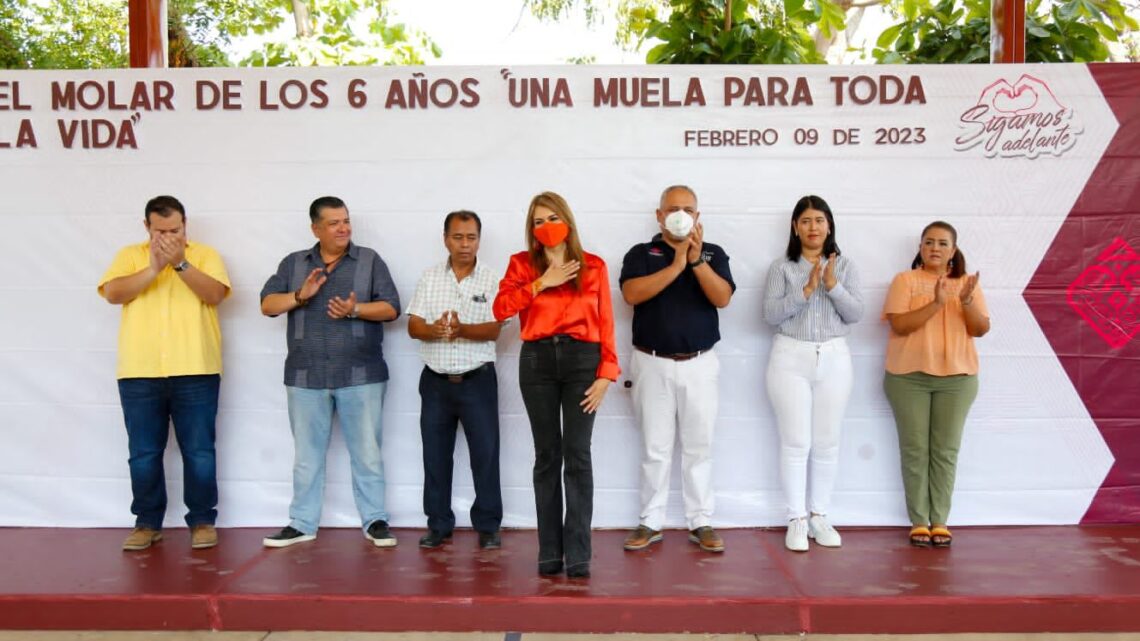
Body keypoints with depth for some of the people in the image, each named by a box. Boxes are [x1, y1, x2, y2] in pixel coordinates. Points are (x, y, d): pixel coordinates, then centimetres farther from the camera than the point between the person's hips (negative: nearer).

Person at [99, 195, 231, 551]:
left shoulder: (205, 254, 7)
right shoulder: (130, 255, 10)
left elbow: (215, 294, -9)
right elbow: (113, 293, -6)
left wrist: (180, 263, -18)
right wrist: (154, 268, -16)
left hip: (195, 372, -1)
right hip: (139, 373, 2)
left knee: (199, 451, 3)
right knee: (143, 453, 8)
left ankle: (202, 520, 15)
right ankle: (147, 522, 21)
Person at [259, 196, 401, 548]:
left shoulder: (369, 260, 4)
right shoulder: (293, 263, 11)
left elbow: (390, 308, -2)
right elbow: (267, 304, 4)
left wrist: (355, 310, -18)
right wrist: (300, 295, -13)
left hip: (360, 375, -2)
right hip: (306, 376, 2)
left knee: (367, 453, 3)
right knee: (306, 455, 10)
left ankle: (375, 521, 13)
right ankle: (302, 523, 20)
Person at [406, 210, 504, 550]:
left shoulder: (491, 279, -2)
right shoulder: (429, 277, 6)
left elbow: (493, 330, -10)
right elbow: (413, 326, 0)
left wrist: (461, 329, -28)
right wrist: (433, 330, -22)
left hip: (477, 379, -2)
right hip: (435, 379, 3)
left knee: (485, 452, 0)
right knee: (435, 455, 9)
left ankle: (488, 525, 13)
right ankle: (439, 524, 21)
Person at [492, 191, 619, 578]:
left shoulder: (593, 266, 8)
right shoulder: (522, 264, 10)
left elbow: (605, 322, 4)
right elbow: (500, 308, -5)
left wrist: (606, 373, -4)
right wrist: (541, 283, -10)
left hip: (581, 358, -1)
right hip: (537, 360, 1)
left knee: (577, 454, -5)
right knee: (547, 456, 5)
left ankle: (578, 555, 1)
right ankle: (550, 553, 13)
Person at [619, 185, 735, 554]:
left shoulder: (713, 254, 7)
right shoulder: (641, 254, 4)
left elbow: (722, 298, -8)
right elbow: (631, 293, -15)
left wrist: (696, 260, -19)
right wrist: (676, 265, -17)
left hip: (699, 364, 1)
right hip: (653, 363, -1)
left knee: (699, 446, 5)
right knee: (655, 448, 6)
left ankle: (700, 523, 15)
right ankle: (651, 523, 15)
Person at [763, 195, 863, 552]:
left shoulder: (845, 266, 7)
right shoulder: (781, 267, 1)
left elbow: (856, 314, -1)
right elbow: (770, 315, -7)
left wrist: (833, 286, -15)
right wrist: (806, 290, -16)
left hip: (834, 359, 2)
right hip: (790, 359, -2)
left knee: (827, 442, 5)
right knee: (795, 442, -3)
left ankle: (819, 516, 16)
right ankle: (797, 519, 5)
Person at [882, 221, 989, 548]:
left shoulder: (967, 283, 9)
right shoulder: (905, 280, 1)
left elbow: (981, 329, 2)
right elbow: (899, 325, -11)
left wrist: (966, 301, -16)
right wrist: (936, 303, -21)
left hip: (956, 377, 2)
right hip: (909, 376, -2)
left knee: (946, 450, 2)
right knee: (915, 449, -1)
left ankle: (940, 521, 10)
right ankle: (919, 521, 6)